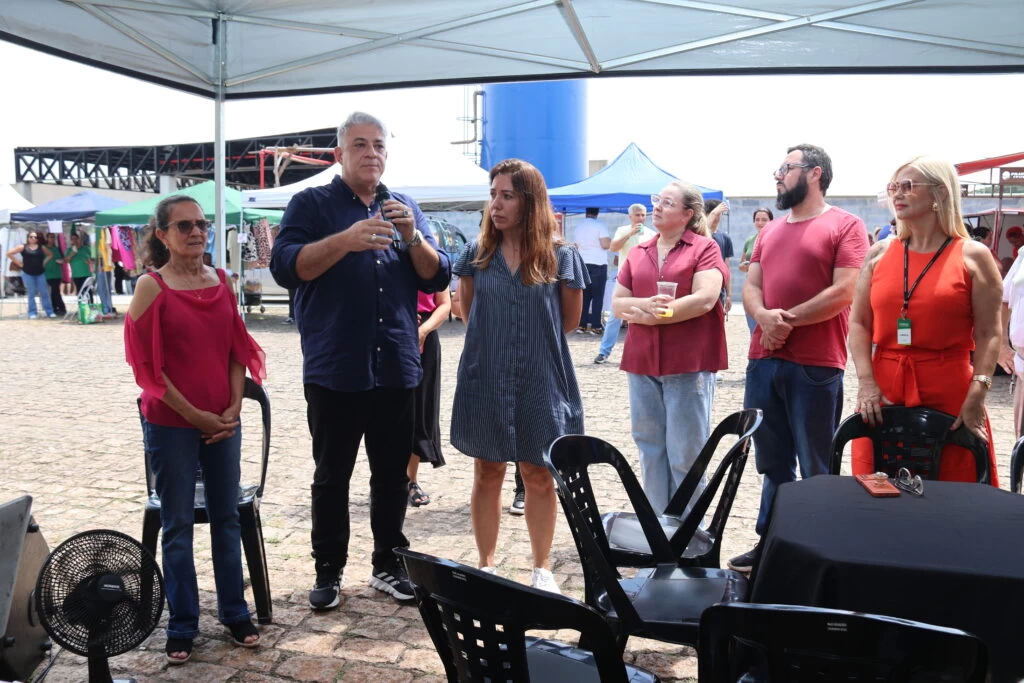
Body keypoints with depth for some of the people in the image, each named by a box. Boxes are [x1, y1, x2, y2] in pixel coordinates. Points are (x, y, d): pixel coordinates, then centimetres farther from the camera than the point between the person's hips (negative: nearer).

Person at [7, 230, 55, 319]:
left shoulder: (41, 247, 6)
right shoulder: (22, 247, -1)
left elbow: (50, 254, 19)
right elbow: (9, 253, -1)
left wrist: (44, 262, 6)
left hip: (40, 273, 2)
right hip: (27, 273, -2)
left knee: (44, 293, 0)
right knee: (31, 294, 2)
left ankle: (49, 312, 3)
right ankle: (32, 313, 7)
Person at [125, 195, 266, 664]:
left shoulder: (221, 281, 4)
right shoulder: (151, 287, -8)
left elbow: (237, 348, 8)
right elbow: (146, 364, -11)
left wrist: (234, 406, -3)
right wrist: (193, 415, -11)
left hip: (223, 421, 4)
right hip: (171, 424, -4)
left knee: (226, 517, 12)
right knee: (178, 526, 7)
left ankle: (234, 613, 26)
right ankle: (182, 627, 20)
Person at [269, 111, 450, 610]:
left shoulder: (405, 210, 12)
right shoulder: (311, 205, 1)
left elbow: (437, 278, 5)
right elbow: (285, 267, -14)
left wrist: (412, 236, -13)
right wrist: (346, 240, -26)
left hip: (396, 368, 3)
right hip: (333, 371, -3)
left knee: (393, 474, 11)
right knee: (332, 476, 7)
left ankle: (388, 564, 25)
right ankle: (328, 571, 21)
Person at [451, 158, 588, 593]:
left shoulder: (561, 257, -5)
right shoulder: (476, 254, 0)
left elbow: (569, 321, 6)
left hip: (541, 383, -1)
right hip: (485, 382, 2)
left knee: (539, 476, 9)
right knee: (487, 474, 11)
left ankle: (542, 569, 25)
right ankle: (486, 566, 25)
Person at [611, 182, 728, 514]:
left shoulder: (704, 248, -1)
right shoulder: (638, 253, 15)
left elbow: (705, 299, -14)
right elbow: (617, 303, 10)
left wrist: (647, 315, -10)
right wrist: (644, 304, -13)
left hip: (689, 364, -5)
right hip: (642, 363, 5)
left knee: (685, 453, 1)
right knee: (650, 448, 11)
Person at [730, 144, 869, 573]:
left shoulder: (845, 226, -3)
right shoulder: (770, 230, 17)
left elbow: (843, 292, -13)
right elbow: (751, 285, 11)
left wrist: (787, 320, -12)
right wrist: (763, 315, -10)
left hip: (816, 366, -6)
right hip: (763, 360, 6)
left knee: (816, 469, 5)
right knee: (773, 462, 15)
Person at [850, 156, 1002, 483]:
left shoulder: (973, 256, 0)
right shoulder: (879, 254, 8)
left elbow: (989, 334, -4)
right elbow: (859, 324, 6)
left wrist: (976, 397, -13)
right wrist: (866, 382, -7)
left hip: (950, 394, -2)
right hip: (883, 392, 3)